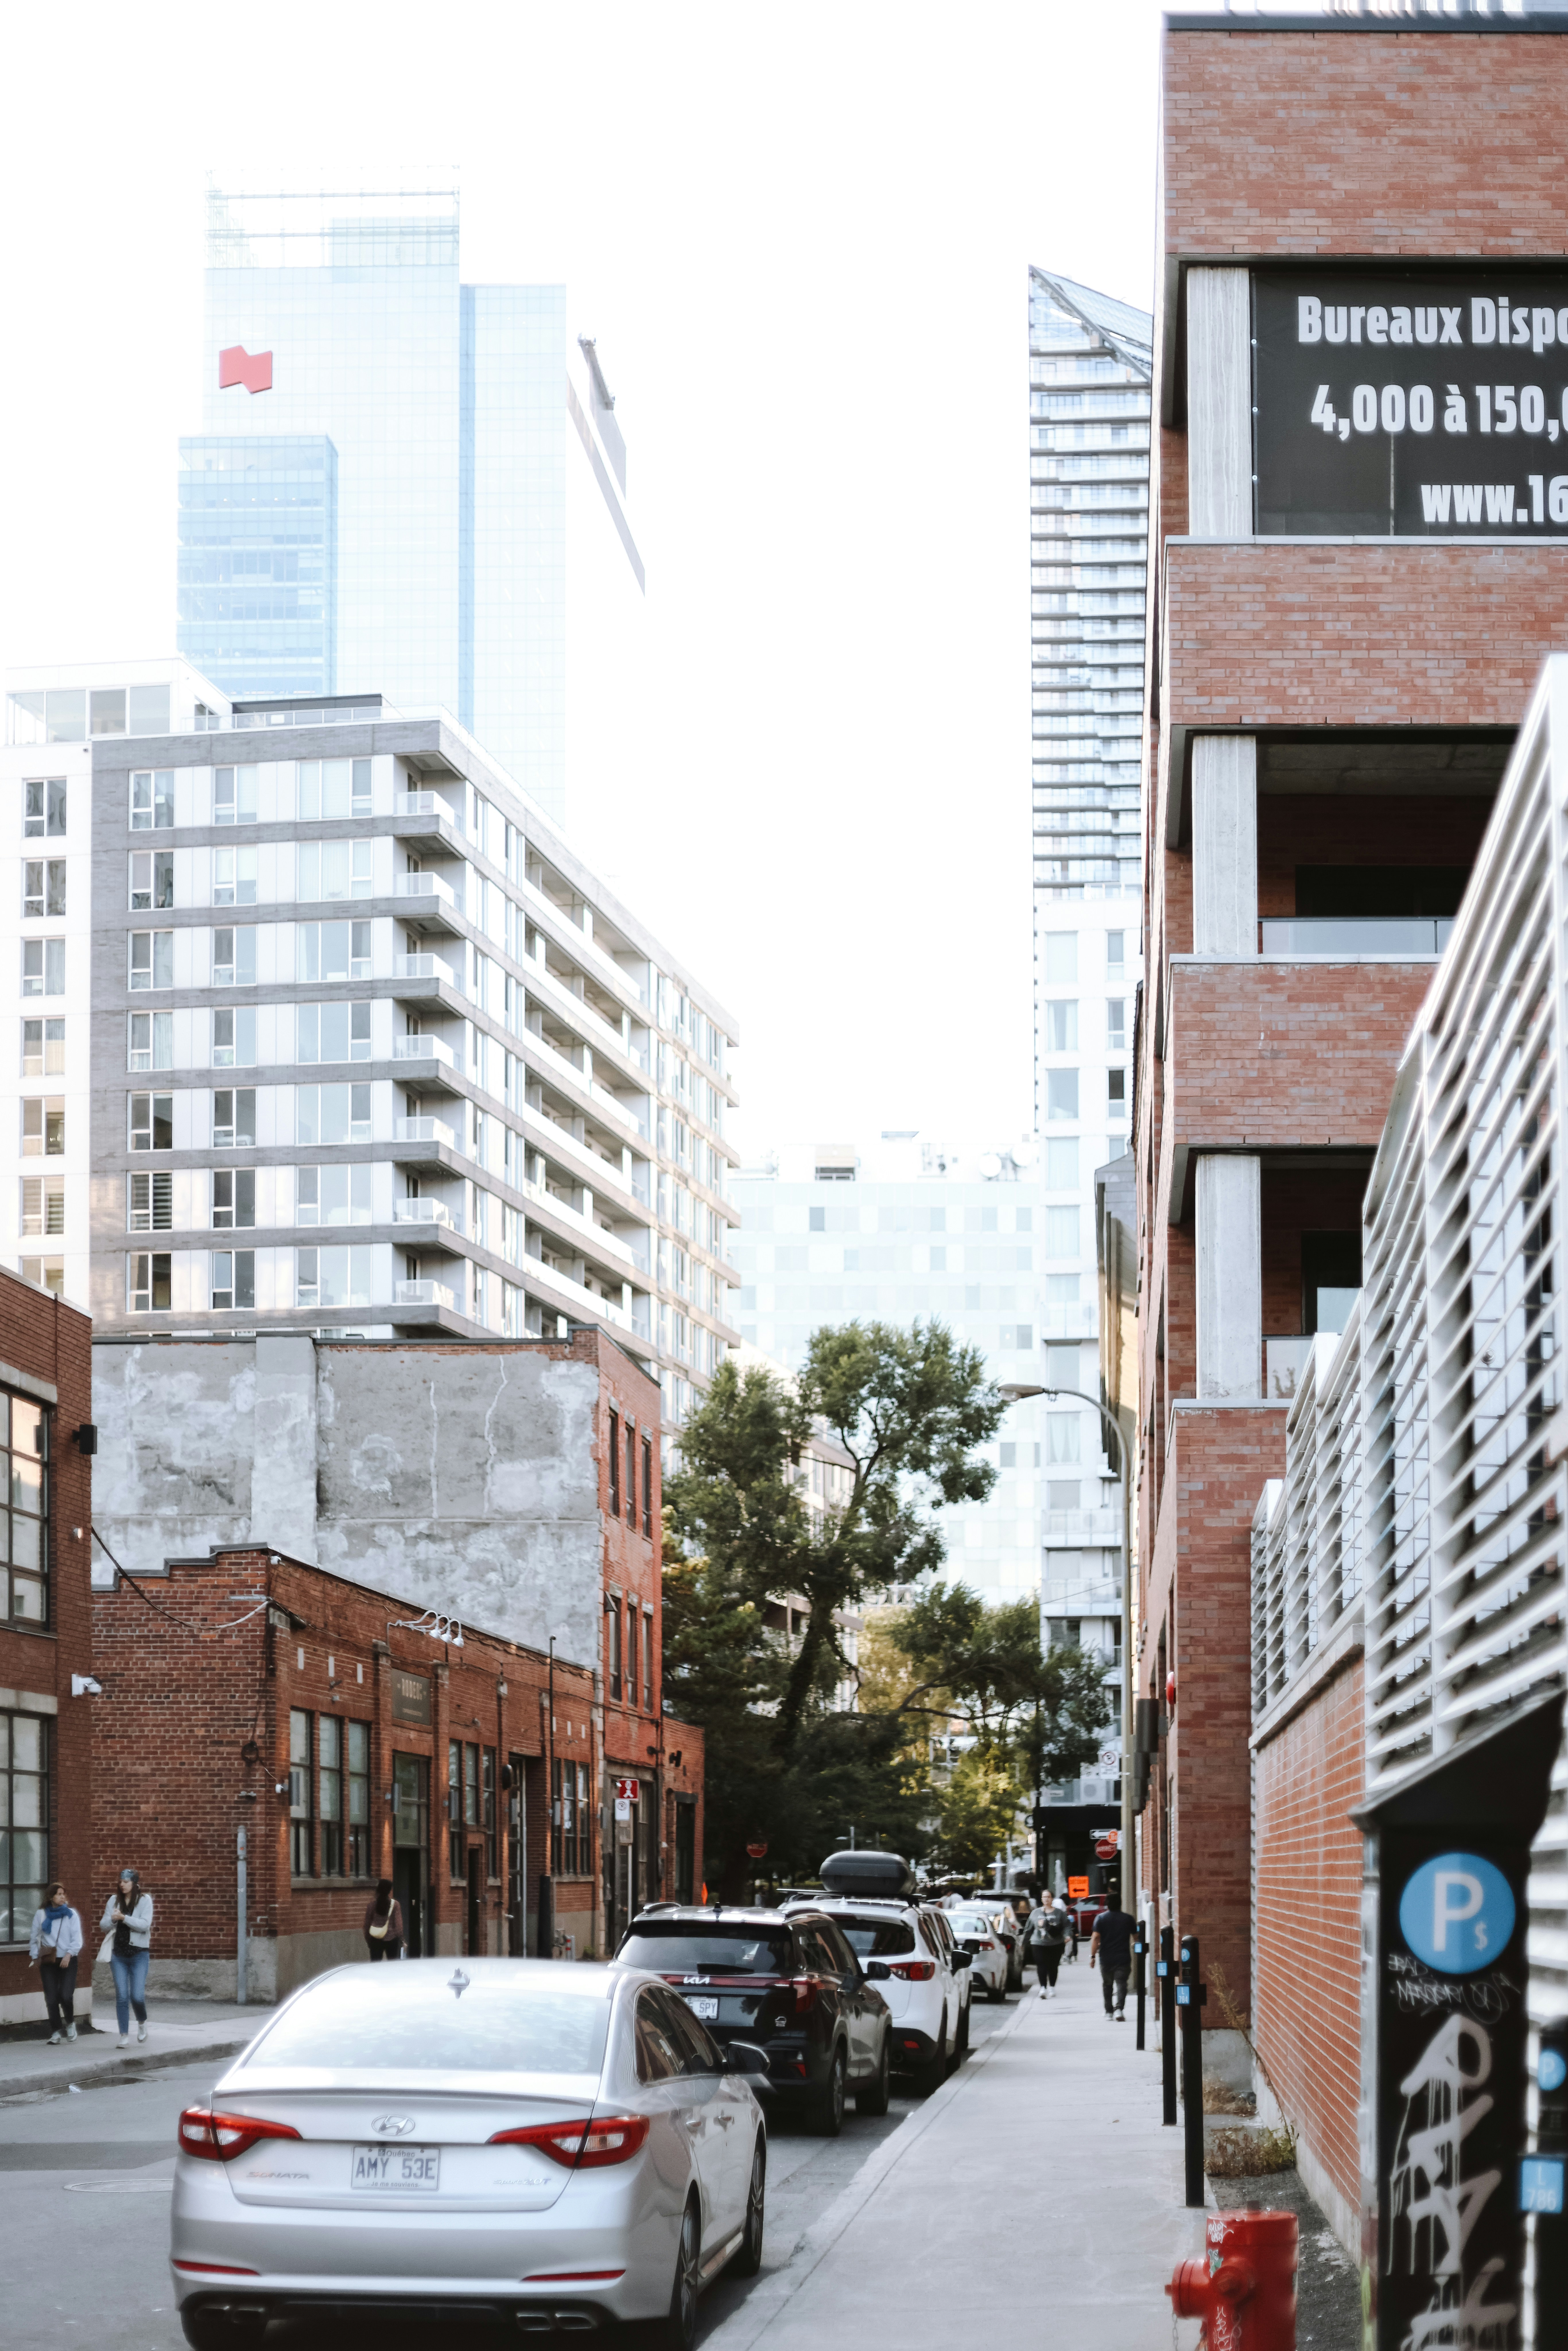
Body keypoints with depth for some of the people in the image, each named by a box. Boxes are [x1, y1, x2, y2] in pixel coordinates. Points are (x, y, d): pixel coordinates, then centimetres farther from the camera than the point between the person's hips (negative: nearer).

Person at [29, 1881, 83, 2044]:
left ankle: (70, 2023, 13)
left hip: (68, 1961, -1)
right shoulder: (41, 1915, 6)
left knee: (66, 1996, -14)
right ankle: (55, 2032, 9)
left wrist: (69, 1954, -16)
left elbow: (77, 1939, -1)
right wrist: (35, 1957, 2)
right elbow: (34, 1939, 11)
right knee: (52, 1998, -3)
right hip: (48, 1962, 1)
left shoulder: (72, 1914, 4)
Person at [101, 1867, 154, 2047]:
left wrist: (124, 1918, -25)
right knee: (122, 1997, -1)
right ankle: (124, 2034, 6)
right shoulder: (114, 1900, 5)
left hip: (139, 1954, -3)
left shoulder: (145, 1901, -4)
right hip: (119, 1954, 3)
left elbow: (145, 1924, -16)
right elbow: (103, 1924, 3)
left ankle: (142, 2023, 24)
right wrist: (113, 1919, -18)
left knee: (137, 1996, -6)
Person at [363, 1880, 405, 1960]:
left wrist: (367, 1940, 11)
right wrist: (401, 1938, 2)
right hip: (391, 1939, -1)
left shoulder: (371, 1905, -4)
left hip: (376, 1941, 1)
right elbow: (399, 1924, -8)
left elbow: (367, 1924, 1)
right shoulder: (395, 1905, -7)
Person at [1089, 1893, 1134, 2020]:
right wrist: (1135, 1947, 33)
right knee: (1121, 1984, -4)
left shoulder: (1101, 1918, -3)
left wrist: (1093, 1956, -6)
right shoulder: (1128, 1919, 1)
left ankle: (1108, 2011, 22)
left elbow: (1095, 1938, -9)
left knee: (1107, 1985, 15)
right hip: (1123, 1958, 0)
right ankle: (1120, 2009, -23)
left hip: (1106, 1959, 0)